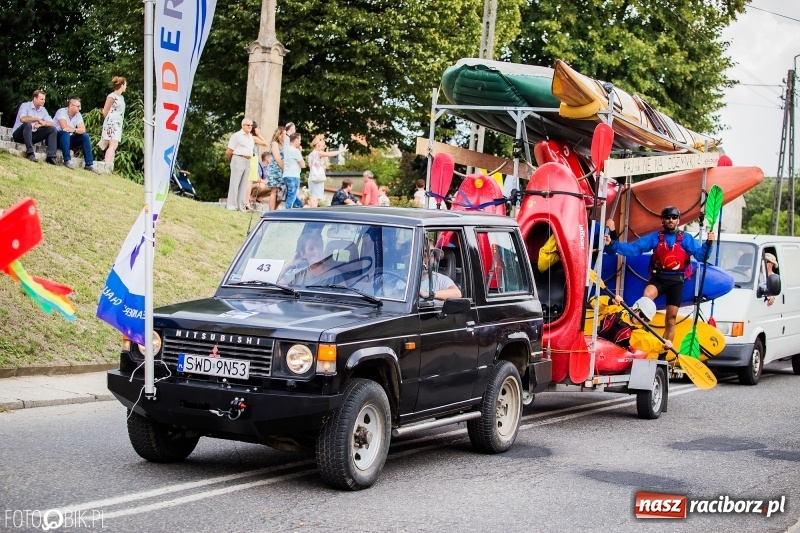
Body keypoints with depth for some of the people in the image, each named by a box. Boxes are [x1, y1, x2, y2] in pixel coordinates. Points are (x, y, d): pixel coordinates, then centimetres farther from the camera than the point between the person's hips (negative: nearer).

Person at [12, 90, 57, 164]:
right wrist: (38, 119, -26)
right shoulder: (25, 105, -11)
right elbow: (22, 119, -31)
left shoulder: (43, 110, 7)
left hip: (32, 135, 6)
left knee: (52, 129, -8)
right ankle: (30, 153, -36)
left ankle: (51, 157, -21)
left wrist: (41, 124, -21)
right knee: (27, 124, -37)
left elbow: (52, 123, -2)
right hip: (19, 134, -6)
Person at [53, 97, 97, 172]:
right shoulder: (62, 112, -14)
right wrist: (77, 130, -15)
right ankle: (67, 160, -34)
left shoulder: (78, 115, 4)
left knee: (85, 136, -8)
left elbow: (83, 130, -7)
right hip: (56, 138, -7)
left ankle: (89, 164, -12)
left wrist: (74, 130, -28)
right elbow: (64, 127, -28)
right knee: (66, 132, -35)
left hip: (68, 139, 7)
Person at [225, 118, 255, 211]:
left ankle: (241, 206, 9)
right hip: (238, 160, -7)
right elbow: (229, 151, -4)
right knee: (235, 183, -6)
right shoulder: (237, 135, -5)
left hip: (248, 161, 7)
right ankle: (231, 205, -5)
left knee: (244, 185, 7)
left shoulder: (251, 137, 17)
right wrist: (231, 161, 8)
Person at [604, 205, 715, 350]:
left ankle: (666, 349, 11)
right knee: (646, 296, -33)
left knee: (671, 317, 4)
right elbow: (633, 248, -2)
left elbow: (701, 255, -7)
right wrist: (613, 244, -14)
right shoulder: (655, 237, 4)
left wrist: (708, 243, -26)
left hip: (676, 281, 0)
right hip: (658, 278, 0)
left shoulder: (686, 239, 3)